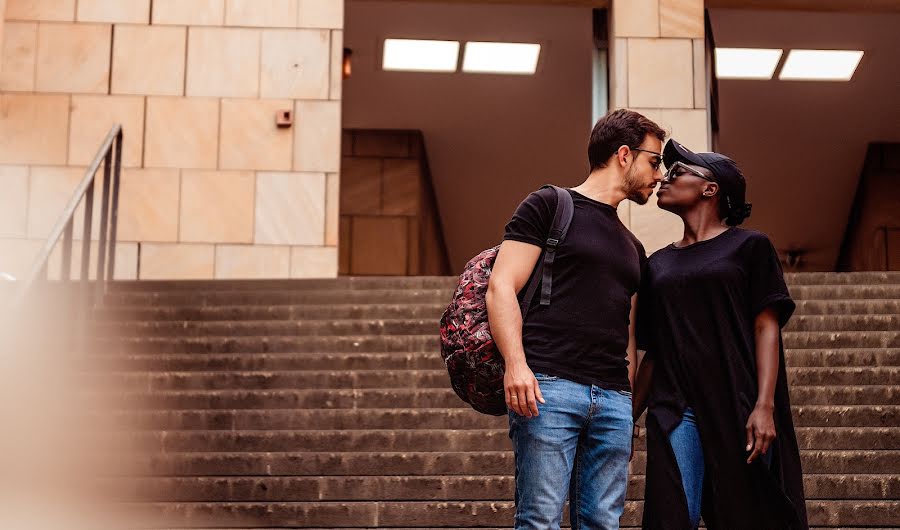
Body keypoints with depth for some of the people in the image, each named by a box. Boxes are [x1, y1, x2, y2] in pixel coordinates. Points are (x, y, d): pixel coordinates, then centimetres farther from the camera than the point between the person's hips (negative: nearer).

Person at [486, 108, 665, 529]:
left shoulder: (632, 247, 27)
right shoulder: (550, 206, 6)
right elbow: (501, 287, -4)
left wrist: (632, 403, 14)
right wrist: (515, 363, -18)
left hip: (614, 399, 6)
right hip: (549, 385, -6)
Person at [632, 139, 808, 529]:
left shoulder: (748, 246, 7)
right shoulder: (659, 263, 19)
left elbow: (766, 328, -2)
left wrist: (764, 405, -13)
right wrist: (629, 420, 13)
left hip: (737, 406, -3)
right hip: (674, 410, 3)